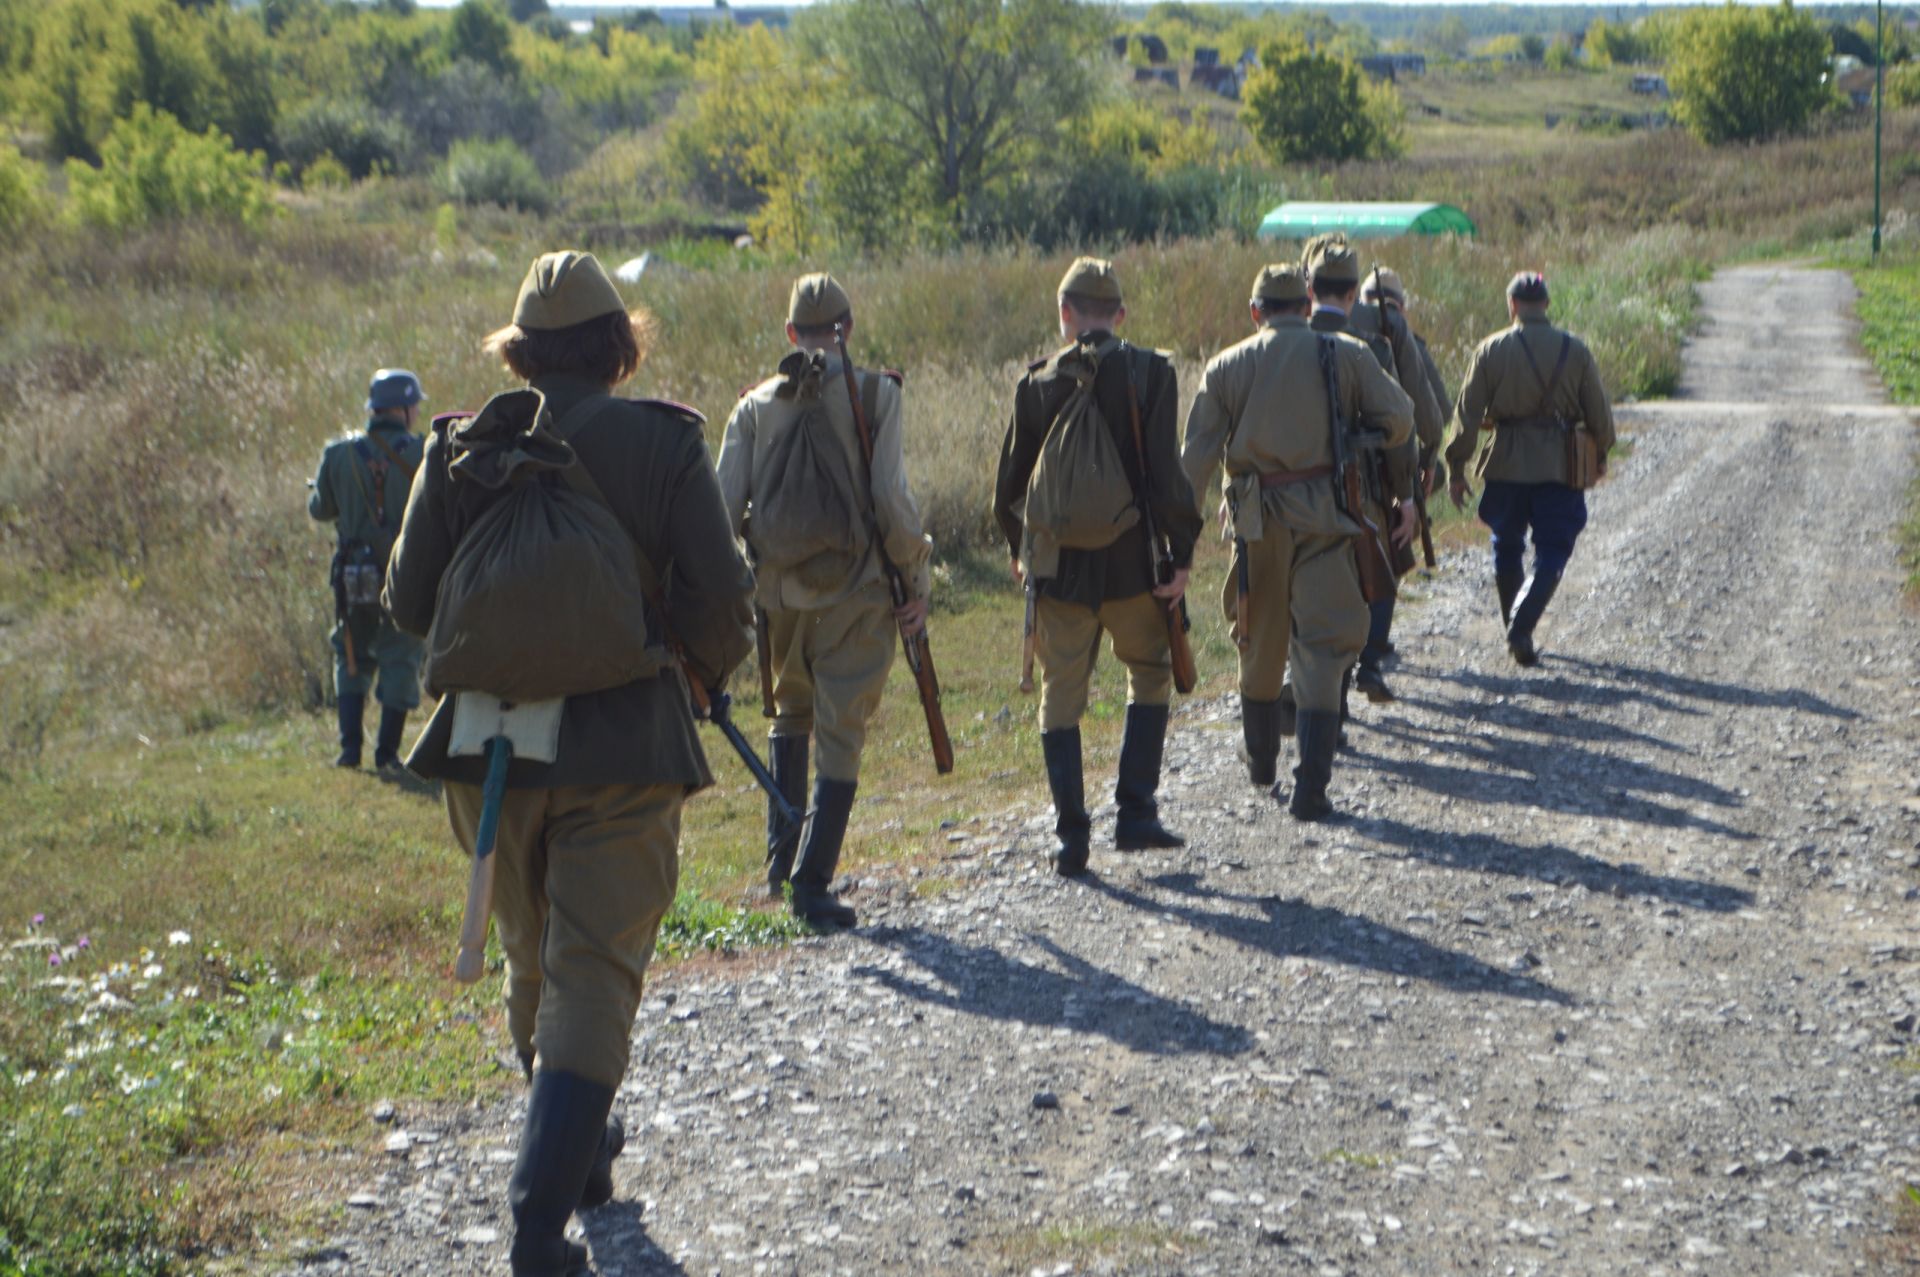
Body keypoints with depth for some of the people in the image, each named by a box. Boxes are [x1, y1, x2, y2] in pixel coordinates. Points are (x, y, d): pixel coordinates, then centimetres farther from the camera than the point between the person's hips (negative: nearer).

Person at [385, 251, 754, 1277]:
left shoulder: (462, 448, -1)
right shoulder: (664, 442, -7)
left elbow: (411, 603, 1)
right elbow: (718, 596, -11)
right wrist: (708, 671, 10)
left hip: (492, 747, 3)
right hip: (621, 752, -3)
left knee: (533, 962, 21)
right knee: (593, 976, -1)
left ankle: (581, 1151, 39)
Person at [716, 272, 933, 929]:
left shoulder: (757, 403, 3)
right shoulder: (874, 394, -6)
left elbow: (725, 505, -2)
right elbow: (892, 500, -13)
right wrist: (918, 577, -2)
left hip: (779, 587, 3)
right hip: (854, 589, -3)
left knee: (792, 710, 26)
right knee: (840, 733, 2)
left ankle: (781, 852, 25)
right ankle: (812, 882, -3)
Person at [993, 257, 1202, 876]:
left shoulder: (1037, 381, 1)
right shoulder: (1148, 372, -5)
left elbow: (1012, 480, 6)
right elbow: (1167, 473, -11)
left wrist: (1019, 550, 21)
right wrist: (1181, 553, -3)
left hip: (1059, 564, 1)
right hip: (1132, 561, -1)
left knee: (1061, 696, 8)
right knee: (1150, 674, 17)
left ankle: (1071, 837, 6)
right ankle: (1135, 813, 9)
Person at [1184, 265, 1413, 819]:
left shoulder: (1227, 365, 5)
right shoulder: (1346, 353, 2)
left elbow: (1197, 455, 1)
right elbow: (1398, 419, 1)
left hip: (1256, 517, 2)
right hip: (1325, 515, -2)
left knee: (1260, 641, 18)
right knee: (1321, 648, -2)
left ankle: (1261, 764, 36)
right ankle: (1310, 788, -10)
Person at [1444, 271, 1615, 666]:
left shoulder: (1492, 349, -3)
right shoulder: (1575, 350, 0)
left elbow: (1468, 412, -4)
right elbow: (1598, 411, 6)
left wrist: (1457, 468, 2)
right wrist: (1601, 454, 23)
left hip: (1507, 465, 0)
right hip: (1560, 466, 0)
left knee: (1507, 547, 16)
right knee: (1552, 551, 4)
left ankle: (1515, 630, 22)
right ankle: (1521, 627, -14)